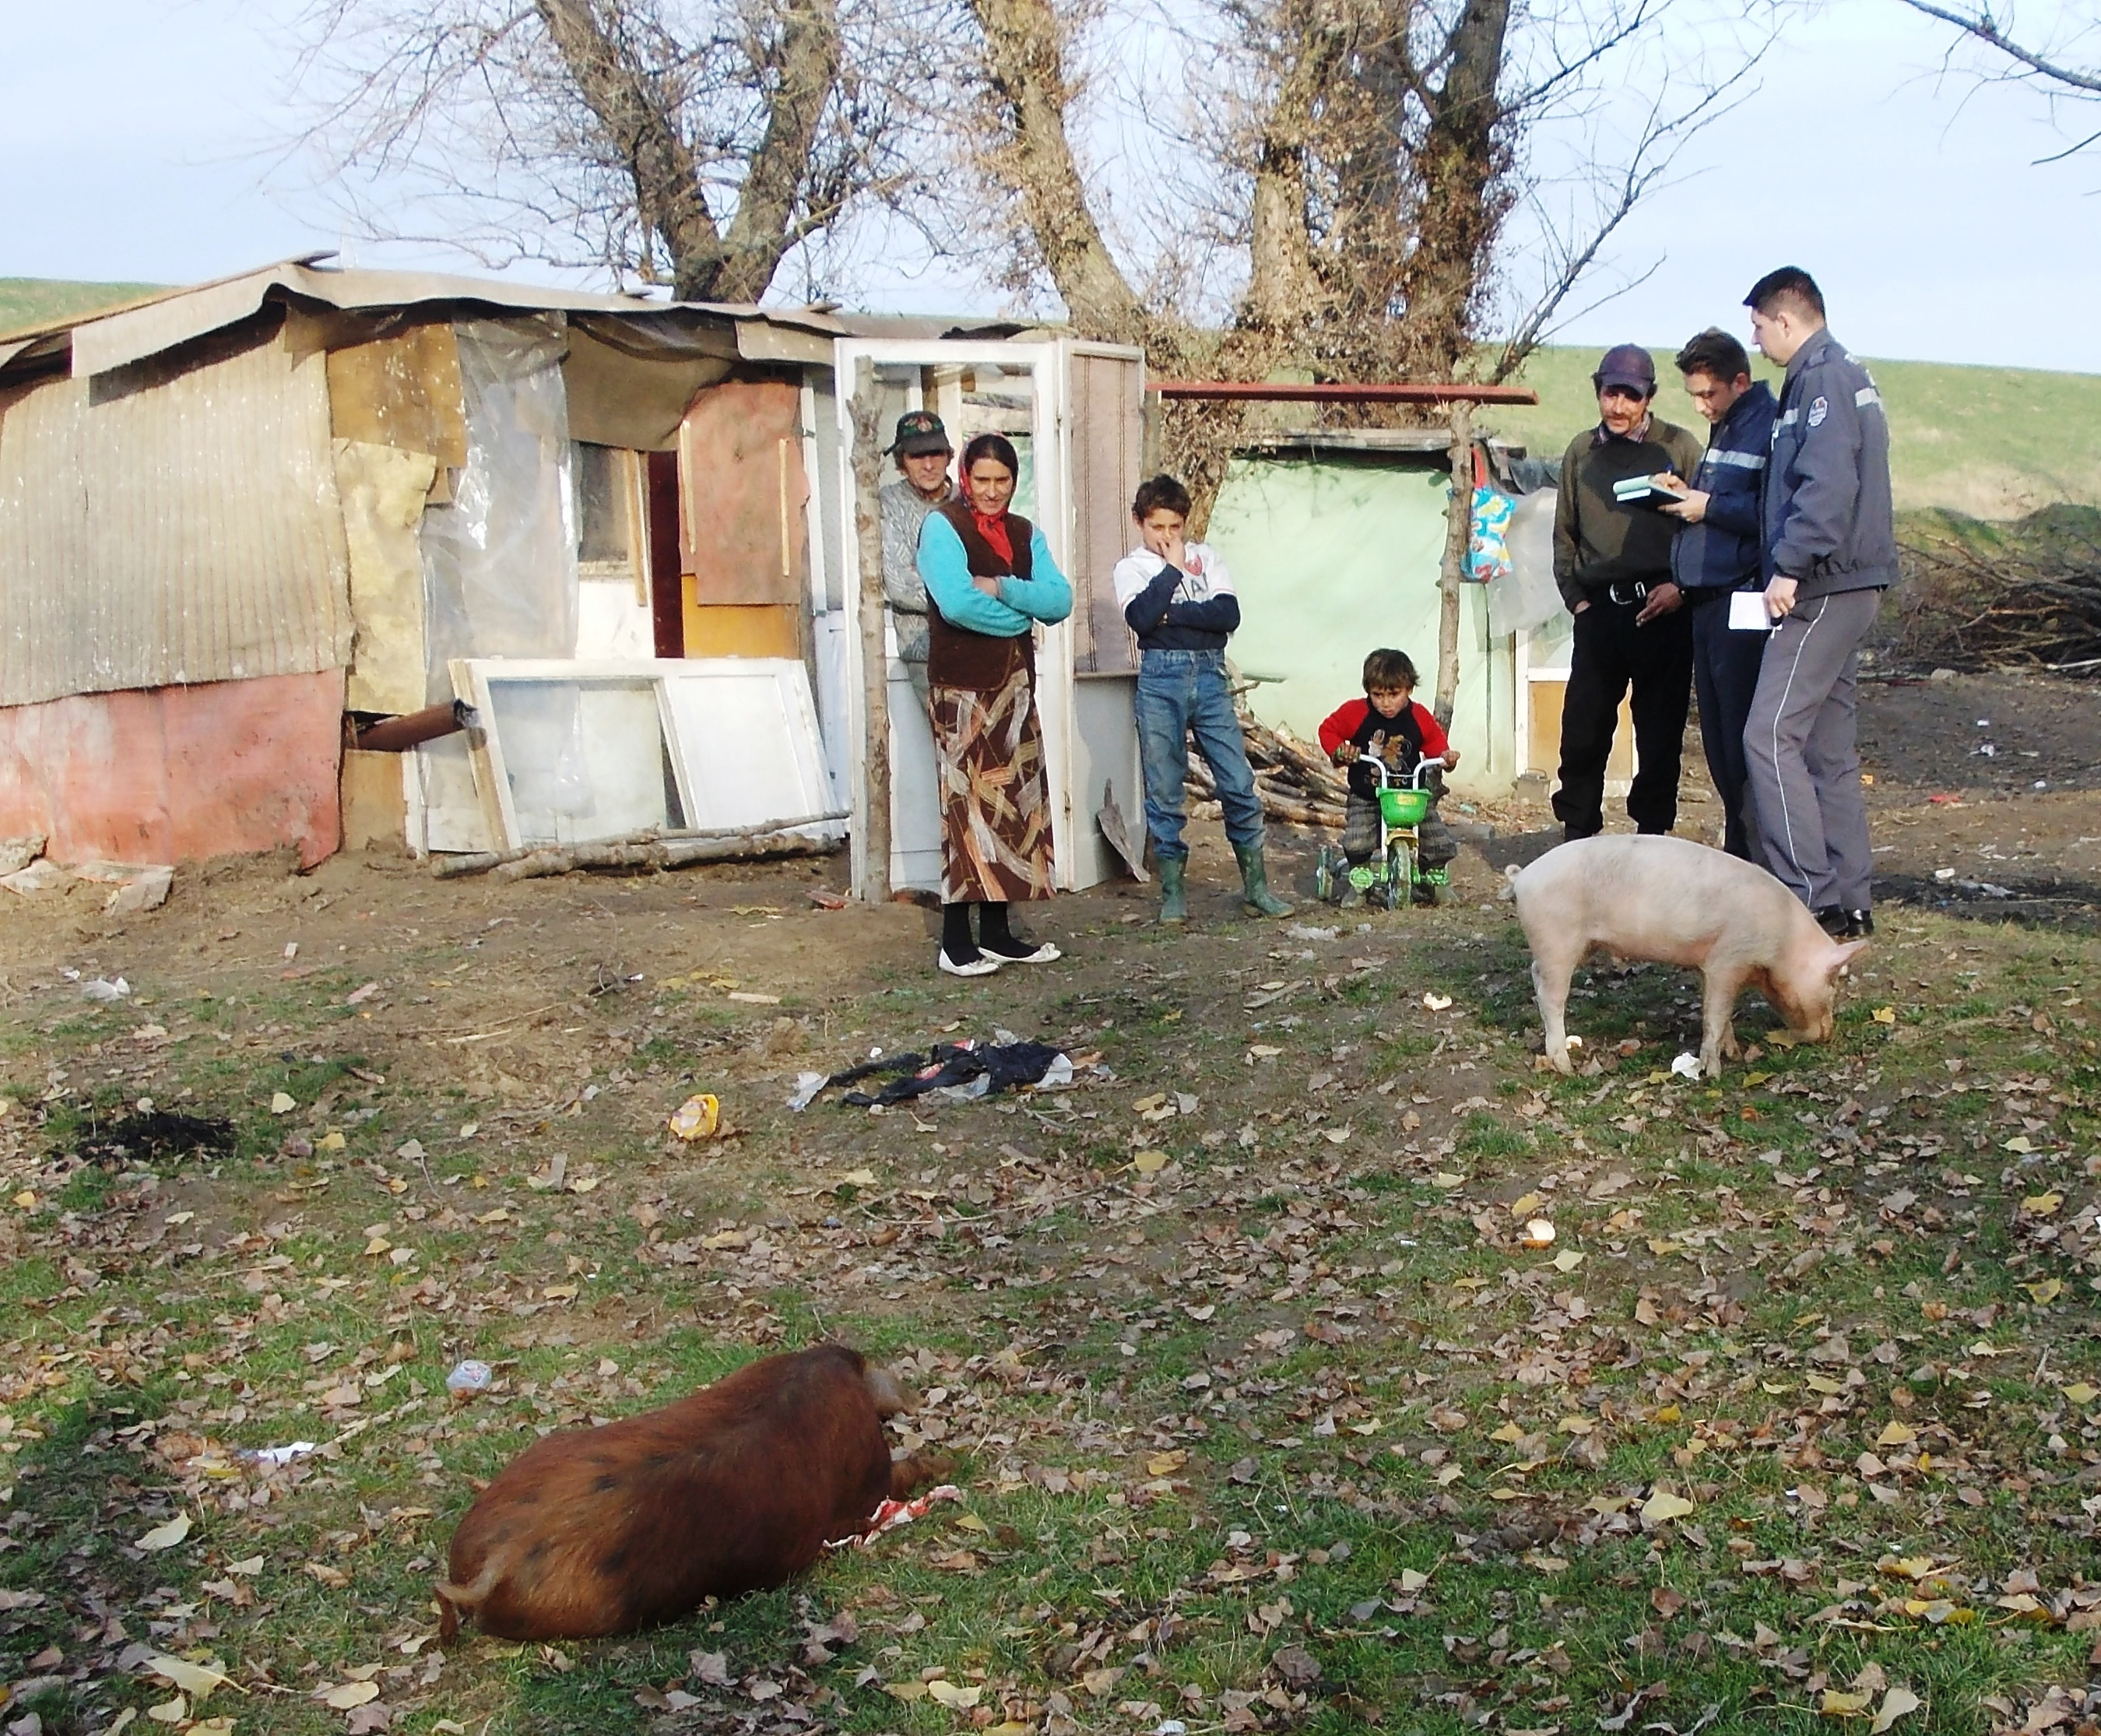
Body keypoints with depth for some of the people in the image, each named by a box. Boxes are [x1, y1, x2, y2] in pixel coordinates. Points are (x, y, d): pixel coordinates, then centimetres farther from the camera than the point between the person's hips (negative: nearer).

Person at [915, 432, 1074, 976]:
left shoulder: (1025, 533, 15)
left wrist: (1001, 589, -13)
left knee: (1015, 802, 6)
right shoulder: (942, 525, -4)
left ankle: (997, 932, 14)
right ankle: (955, 942, -4)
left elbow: (1060, 600, 1)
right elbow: (957, 603, -19)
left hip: (1015, 683, 7)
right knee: (968, 804, -8)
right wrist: (1023, 612, -6)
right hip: (961, 686, -6)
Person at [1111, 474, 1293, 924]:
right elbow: (1141, 618, -13)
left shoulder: (1205, 557, 13)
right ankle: (1173, 891, 10)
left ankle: (1256, 886, 8)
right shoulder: (1131, 568, 7)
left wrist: (1171, 613, -8)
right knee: (1163, 790, 1)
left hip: (1210, 676, 2)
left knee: (1239, 782, -1)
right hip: (1161, 680, -2)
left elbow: (1229, 614, -2)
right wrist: (1172, 568, -5)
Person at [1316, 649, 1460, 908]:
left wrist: (1446, 756, -6)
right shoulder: (1355, 713, -7)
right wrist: (1339, 751, -11)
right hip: (1365, 797, -2)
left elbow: (1435, 744, 14)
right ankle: (1358, 881, 8)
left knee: (1444, 847, -8)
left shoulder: (1420, 719, -1)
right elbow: (1328, 729, 6)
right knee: (1355, 845, -27)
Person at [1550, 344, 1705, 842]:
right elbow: (1564, 534, 19)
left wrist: (1681, 587, -8)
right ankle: (1577, 836, 11)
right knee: (1582, 731, 0)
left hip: (1662, 609, -2)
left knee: (1659, 734, 3)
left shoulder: (1678, 446, 4)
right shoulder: (1581, 452, 13)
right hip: (1599, 610, 3)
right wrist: (1575, 596, 9)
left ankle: (1653, 835, 13)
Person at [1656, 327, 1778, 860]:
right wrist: (1687, 495, 10)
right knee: (1717, 736, 13)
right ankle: (1738, 849, 21)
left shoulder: (1769, 427, -12)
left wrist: (1710, 506, -14)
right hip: (1706, 603, 10)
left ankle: (1752, 852, 1)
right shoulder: (1723, 430, 19)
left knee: (1743, 738, -6)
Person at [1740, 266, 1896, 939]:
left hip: (1823, 587, -11)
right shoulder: (1846, 376, 21)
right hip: (1847, 583, 11)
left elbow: (1827, 485, -24)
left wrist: (1790, 566, -24)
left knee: (1771, 736, -12)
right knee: (1828, 746, 12)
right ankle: (1849, 906, 15)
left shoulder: (1822, 378, -11)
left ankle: (1815, 899, -13)